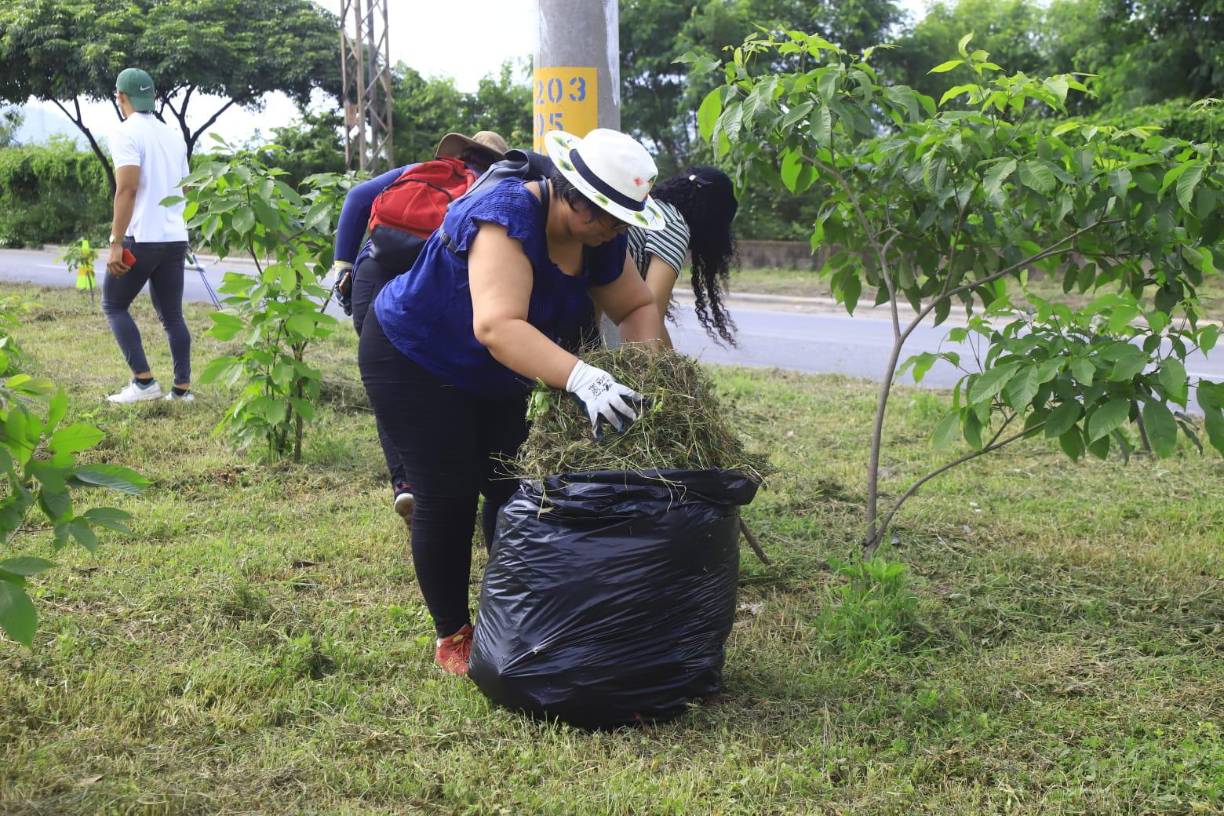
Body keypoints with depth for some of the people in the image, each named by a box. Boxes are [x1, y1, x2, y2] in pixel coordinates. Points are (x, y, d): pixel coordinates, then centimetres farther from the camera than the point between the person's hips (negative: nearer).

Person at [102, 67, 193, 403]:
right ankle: (182, 388, 7)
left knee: (114, 305, 6)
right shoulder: (173, 135, 14)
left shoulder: (128, 133, -9)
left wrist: (115, 242, -18)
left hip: (142, 238, -7)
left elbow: (127, 190, -18)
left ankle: (144, 381, -3)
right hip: (175, 238, 7)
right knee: (172, 315, 10)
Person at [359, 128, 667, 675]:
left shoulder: (599, 239, -11)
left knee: (512, 489, 5)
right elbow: (496, 325, -49)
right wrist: (582, 378, -60)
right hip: (411, 359, -7)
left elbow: (637, 307, 0)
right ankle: (452, 638, 6)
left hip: (494, 379, 8)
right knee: (448, 496, -8)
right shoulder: (509, 217, -35)